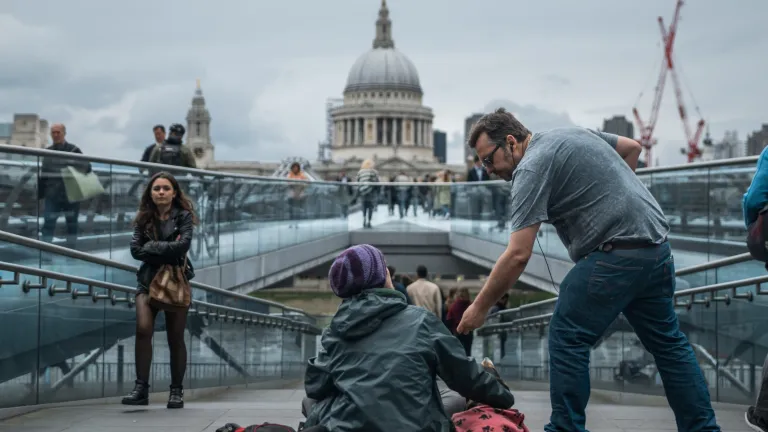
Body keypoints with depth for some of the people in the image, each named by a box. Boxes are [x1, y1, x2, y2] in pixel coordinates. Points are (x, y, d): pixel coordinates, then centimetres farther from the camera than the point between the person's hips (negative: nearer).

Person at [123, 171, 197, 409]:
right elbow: (136, 250, -5)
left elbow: (183, 245, -16)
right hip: (148, 280, 1)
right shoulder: (143, 219, 7)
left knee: (175, 338, 3)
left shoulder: (183, 216, 0)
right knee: (143, 329, -18)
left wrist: (152, 247, -11)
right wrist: (167, 250, -13)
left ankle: (177, 391, 12)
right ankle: (141, 388, -16)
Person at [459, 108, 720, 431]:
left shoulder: (531, 168, -10)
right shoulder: (572, 134, 17)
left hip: (615, 254, -9)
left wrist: (480, 307, -8)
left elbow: (518, 255, -15)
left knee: (568, 339, -1)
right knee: (668, 342, 17)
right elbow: (632, 147, 26)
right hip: (657, 245, 10)